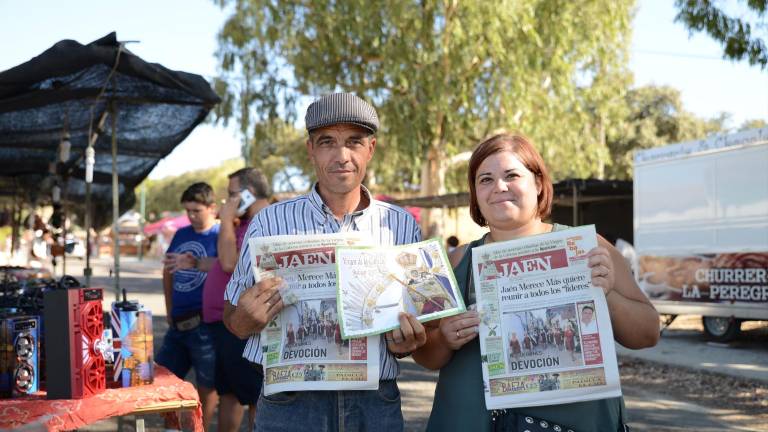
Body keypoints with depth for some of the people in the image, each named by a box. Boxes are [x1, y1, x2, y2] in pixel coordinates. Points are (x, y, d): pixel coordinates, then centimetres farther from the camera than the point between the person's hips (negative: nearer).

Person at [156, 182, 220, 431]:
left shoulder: (220, 235, -7)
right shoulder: (181, 234, 13)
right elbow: (167, 270, 25)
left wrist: (193, 263, -37)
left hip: (204, 324, -7)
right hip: (178, 323, 8)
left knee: (206, 386, 4)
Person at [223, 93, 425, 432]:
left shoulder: (402, 225, 3)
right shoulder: (271, 222, -2)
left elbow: (416, 322, 10)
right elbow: (234, 319, 3)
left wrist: (402, 343, -12)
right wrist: (248, 318, -19)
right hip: (289, 404, -1)